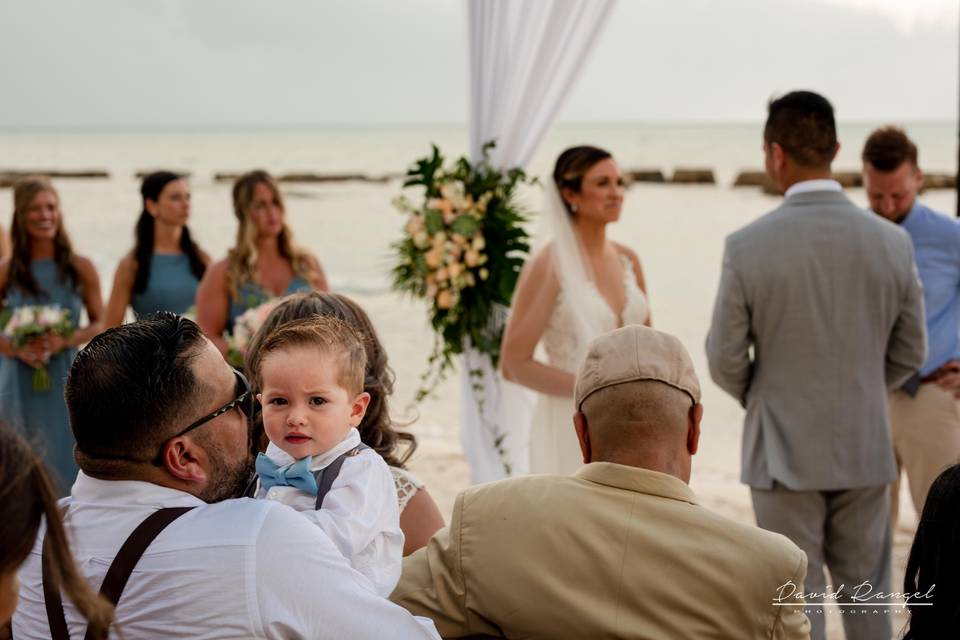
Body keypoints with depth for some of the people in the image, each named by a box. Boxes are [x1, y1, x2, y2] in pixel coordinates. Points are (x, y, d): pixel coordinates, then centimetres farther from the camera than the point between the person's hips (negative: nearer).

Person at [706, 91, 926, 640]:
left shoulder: (748, 246, -14)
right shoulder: (892, 242, -5)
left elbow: (725, 361, -8)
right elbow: (910, 354, 3)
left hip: (783, 451, -2)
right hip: (866, 449, 3)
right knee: (866, 596, 15)